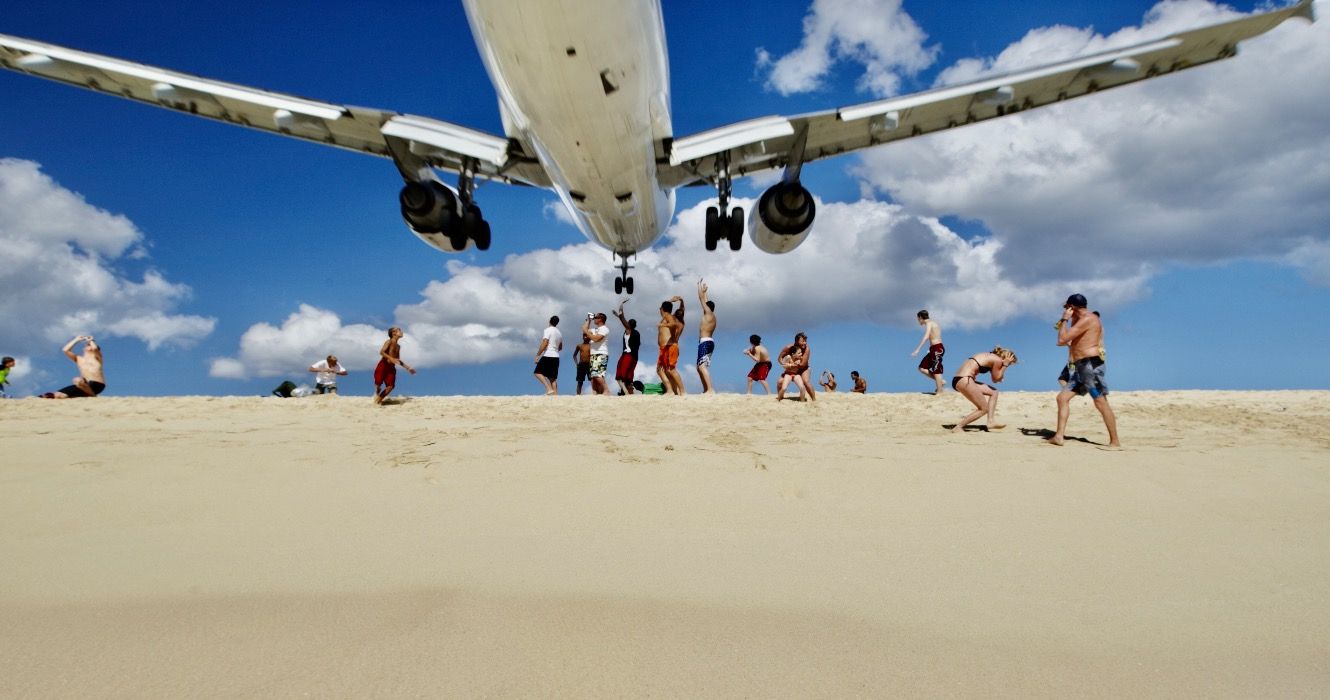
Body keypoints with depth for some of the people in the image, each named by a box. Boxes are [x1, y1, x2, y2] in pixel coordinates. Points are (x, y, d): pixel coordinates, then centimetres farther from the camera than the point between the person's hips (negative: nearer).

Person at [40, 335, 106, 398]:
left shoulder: (96, 357, 9)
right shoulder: (79, 359, 21)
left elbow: (95, 348, -12)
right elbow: (66, 350, 10)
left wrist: (90, 340, 10)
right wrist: (76, 340, 16)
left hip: (97, 384, -3)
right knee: (59, 395, -21)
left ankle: (92, 395, -20)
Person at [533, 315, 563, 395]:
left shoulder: (548, 330, -5)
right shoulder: (559, 333, 18)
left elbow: (544, 344, -15)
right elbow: (560, 348, 27)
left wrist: (537, 355, -13)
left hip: (548, 356, -7)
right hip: (556, 356, 7)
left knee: (538, 372, -5)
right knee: (553, 377, 7)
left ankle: (549, 389, -19)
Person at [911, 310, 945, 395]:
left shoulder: (929, 323, -9)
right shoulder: (933, 323, 20)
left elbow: (926, 337, -23)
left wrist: (917, 349, -30)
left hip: (936, 348, -9)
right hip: (934, 349, 9)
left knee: (936, 371, -8)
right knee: (922, 368, 10)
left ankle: (939, 392, -7)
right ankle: (940, 382, 10)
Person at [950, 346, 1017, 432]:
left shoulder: (990, 356, 23)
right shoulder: (998, 360, -4)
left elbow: (995, 380, 25)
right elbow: (996, 379, 6)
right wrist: (1005, 365, 10)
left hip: (958, 379, 10)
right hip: (964, 380, -10)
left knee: (994, 392, 20)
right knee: (984, 409, 0)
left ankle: (990, 422, 17)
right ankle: (958, 428, -1)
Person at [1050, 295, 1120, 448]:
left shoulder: (1087, 319, -11)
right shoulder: (1082, 320, 21)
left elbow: (1061, 340, -14)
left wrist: (1065, 319, -5)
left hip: (1090, 365, -10)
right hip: (1081, 367, 10)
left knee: (1101, 403, -8)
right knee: (1062, 397, 4)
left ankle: (1115, 442, -3)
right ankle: (1059, 436, 2)